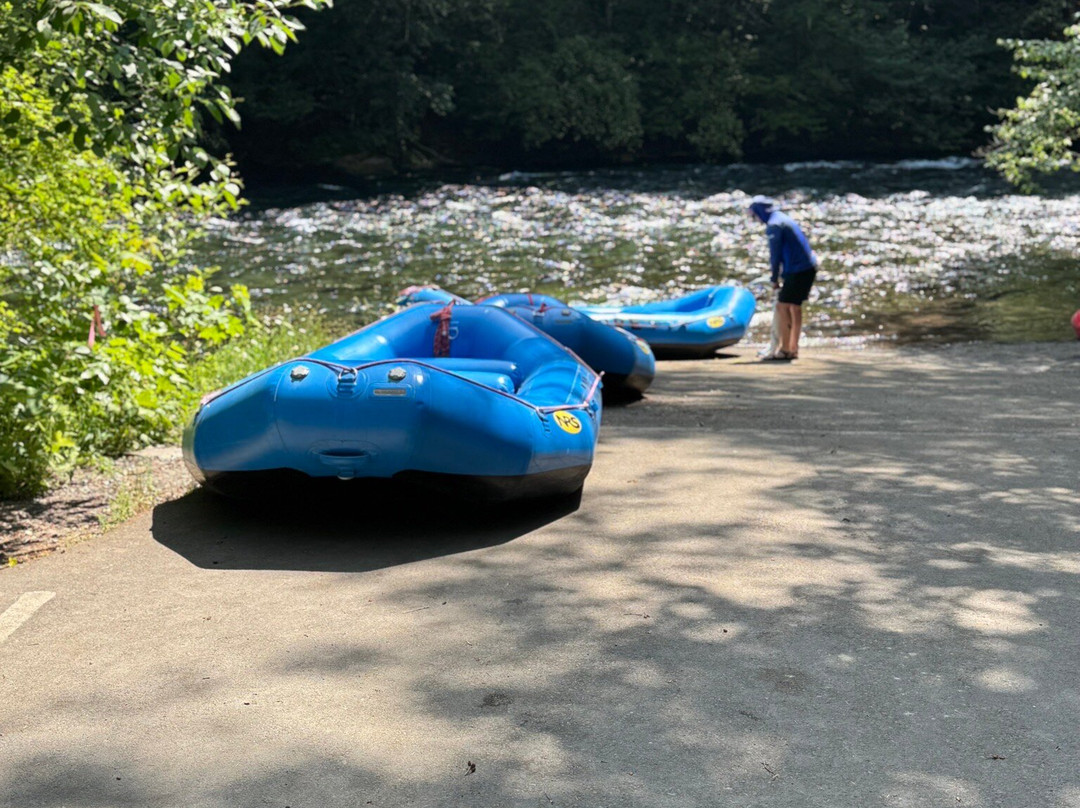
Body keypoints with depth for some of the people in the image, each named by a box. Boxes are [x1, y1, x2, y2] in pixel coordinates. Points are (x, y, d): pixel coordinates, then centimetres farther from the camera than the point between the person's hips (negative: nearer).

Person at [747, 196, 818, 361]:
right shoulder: (784, 219, 19)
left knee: (782, 307, -6)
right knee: (795, 308, 14)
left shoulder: (774, 225, -11)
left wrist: (774, 278, -3)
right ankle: (793, 349, 19)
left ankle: (785, 349, -6)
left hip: (797, 271, -10)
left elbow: (775, 254, -12)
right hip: (809, 267, 10)